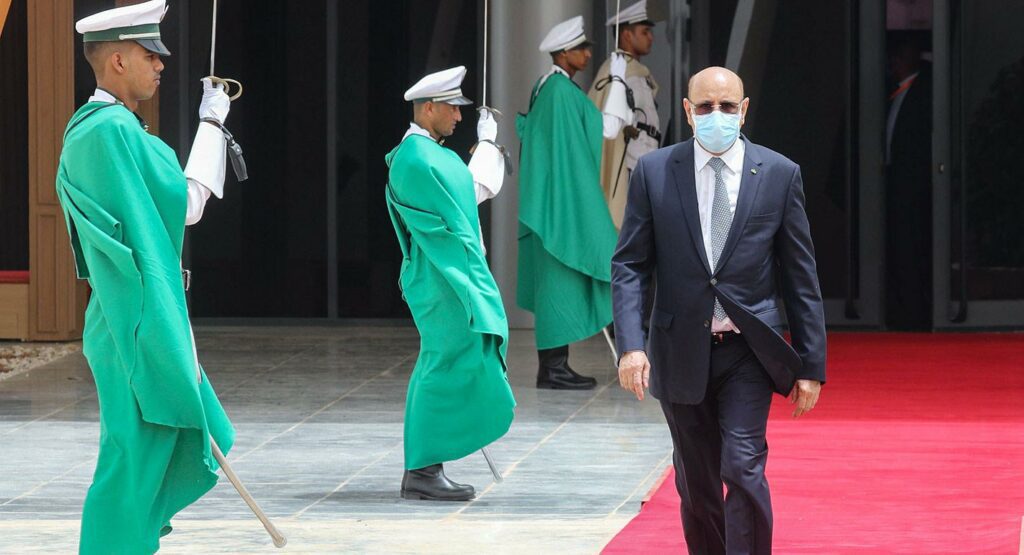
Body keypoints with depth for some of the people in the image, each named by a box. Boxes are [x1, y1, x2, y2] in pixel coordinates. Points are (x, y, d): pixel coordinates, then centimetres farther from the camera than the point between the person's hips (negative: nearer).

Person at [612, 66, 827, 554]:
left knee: (743, 468, -16)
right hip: (681, 353, 2)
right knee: (696, 487, 10)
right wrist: (631, 344, -13)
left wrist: (811, 366, 1)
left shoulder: (779, 175, 1)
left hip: (749, 352, -2)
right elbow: (629, 265, 1)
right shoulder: (654, 172, 1)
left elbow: (801, 276, 3)